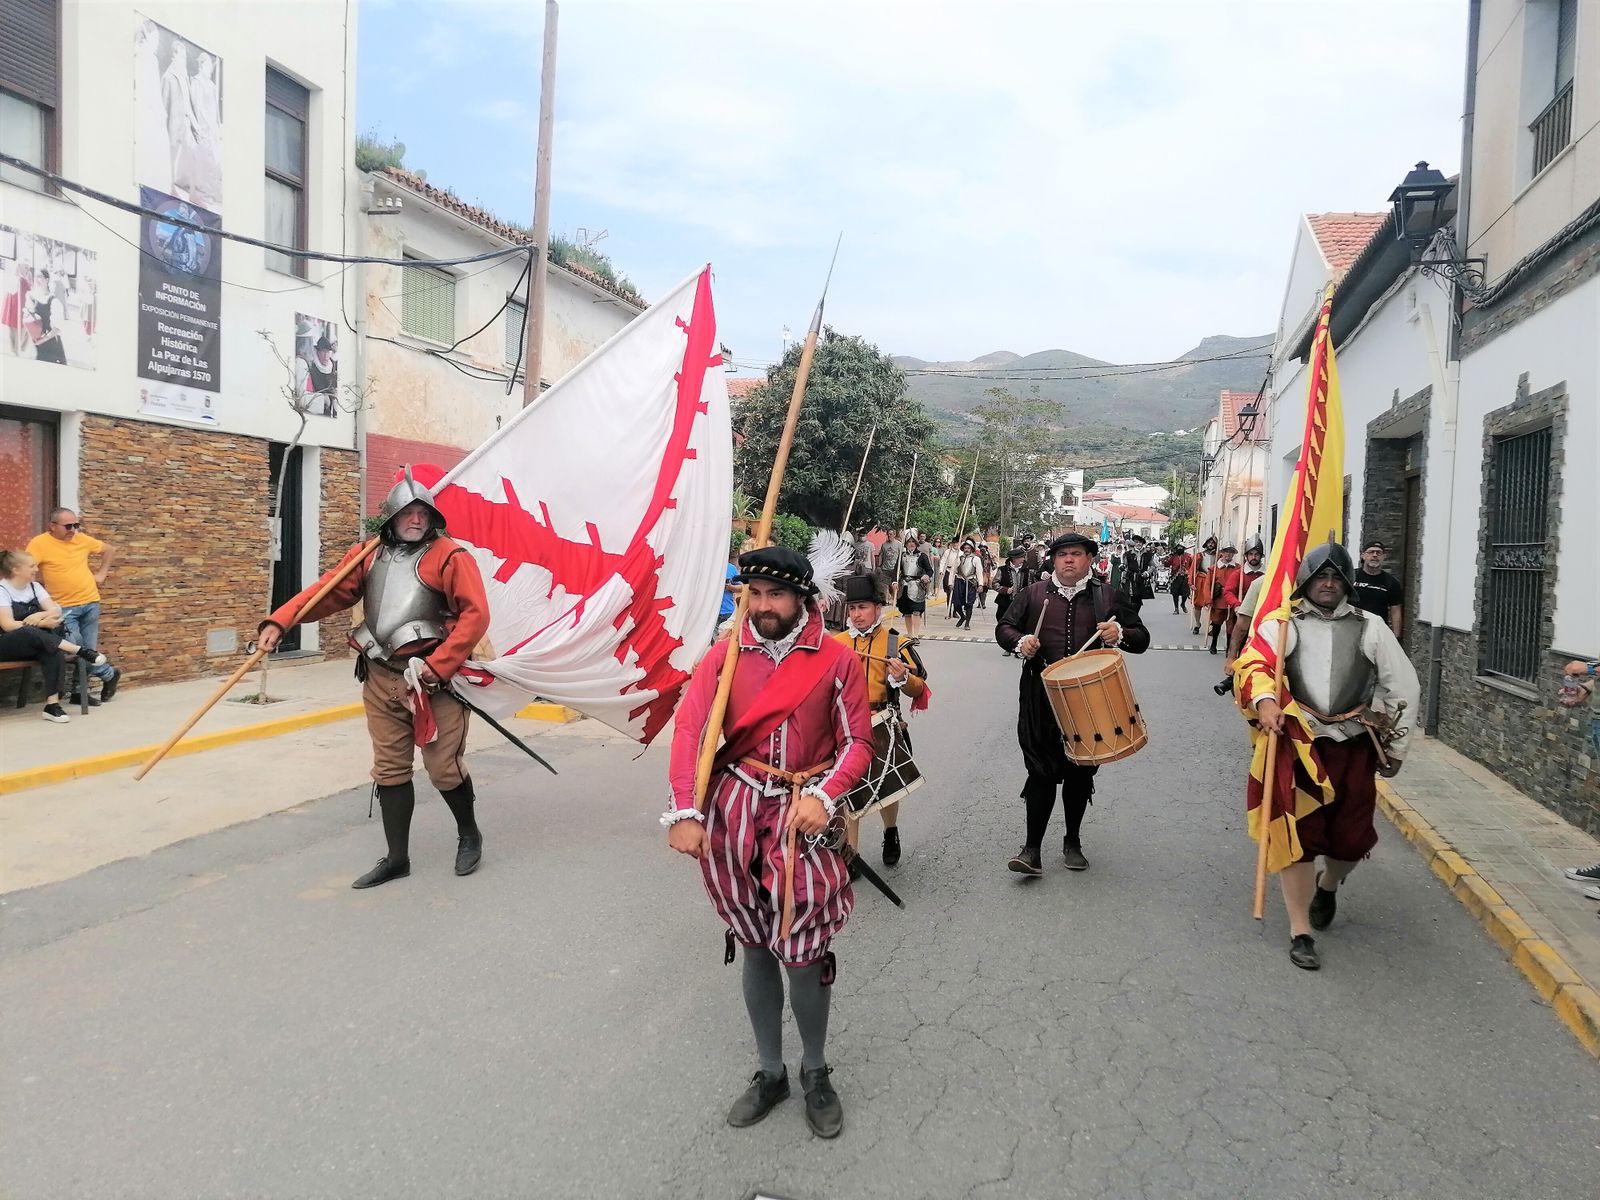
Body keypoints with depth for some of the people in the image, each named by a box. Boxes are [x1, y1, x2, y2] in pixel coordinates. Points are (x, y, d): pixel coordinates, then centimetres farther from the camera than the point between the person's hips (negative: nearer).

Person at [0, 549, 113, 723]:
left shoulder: (34, 586, 9)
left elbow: (56, 610, 0)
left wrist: (41, 615, -22)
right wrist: (42, 623, -28)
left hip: (36, 645, 5)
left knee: (52, 649, -31)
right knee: (28, 632, -39)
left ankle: (52, 704, -36)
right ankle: (80, 650, -38)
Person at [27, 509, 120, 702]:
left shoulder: (82, 539, 5)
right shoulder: (39, 544, -8)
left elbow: (110, 550, 20)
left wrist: (101, 573, 13)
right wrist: (43, 587, -17)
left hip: (90, 602, 3)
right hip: (64, 607, -3)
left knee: (89, 650, 4)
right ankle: (109, 673, 9)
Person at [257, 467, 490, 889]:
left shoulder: (450, 556, -8)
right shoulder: (369, 554, 9)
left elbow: (475, 615, -14)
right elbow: (330, 591, 3)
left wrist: (437, 666, -18)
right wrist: (279, 621, -10)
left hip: (432, 679, -5)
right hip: (380, 680, 5)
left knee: (445, 768, 2)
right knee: (390, 770, 11)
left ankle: (469, 835, 28)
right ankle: (397, 858, 23)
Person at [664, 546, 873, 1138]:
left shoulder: (837, 661, -2)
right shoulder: (725, 656, 0)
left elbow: (857, 742, 0)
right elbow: (689, 729, -5)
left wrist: (824, 797, -16)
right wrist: (684, 812, -14)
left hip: (802, 817, -2)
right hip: (734, 812, 2)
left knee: (801, 952, -2)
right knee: (756, 947, 13)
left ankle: (815, 1071, 24)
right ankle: (770, 1072, 31)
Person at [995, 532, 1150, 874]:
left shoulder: (1109, 596, 6)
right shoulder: (1034, 594, 5)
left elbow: (1142, 638, 8)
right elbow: (1004, 628, 11)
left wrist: (1119, 634, -14)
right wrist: (1020, 641, -11)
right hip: (1042, 701, -1)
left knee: (1080, 773, 12)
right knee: (1041, 771, -2)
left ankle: (1073, 842, 29)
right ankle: (1032, 848, 3)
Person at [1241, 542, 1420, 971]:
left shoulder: (1369, 628, 7)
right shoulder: (1282, 625, 3)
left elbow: (1404, 686, 12)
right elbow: (1254, 665, -14)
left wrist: (1394, 745, 11)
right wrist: (1264, 701, -34)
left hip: (1353, 746, 2)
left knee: (1351, 839, 7)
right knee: (1297, 835, -1)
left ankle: (1327, 886, 43)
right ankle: (1300, 932, 10)